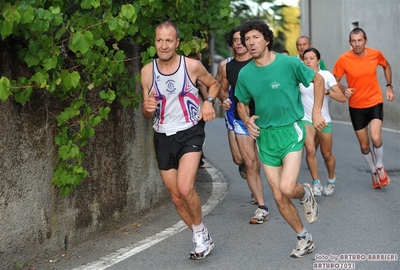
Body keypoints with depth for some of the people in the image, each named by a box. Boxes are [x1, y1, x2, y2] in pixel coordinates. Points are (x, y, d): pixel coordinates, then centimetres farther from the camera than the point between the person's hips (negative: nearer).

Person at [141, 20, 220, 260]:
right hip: (163, 137, 4)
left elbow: (214, 84, 11)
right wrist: (147, 108, -17)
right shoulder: (147, 72, -2)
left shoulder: (192, 66, -9)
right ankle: (203, 240, 30)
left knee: (185, 189, -23)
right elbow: (148, 114, 7)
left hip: (190, 132, -4)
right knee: (176, 197, 9)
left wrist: (209, 101, -9)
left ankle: (200, 230, 6)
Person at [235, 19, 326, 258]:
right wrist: (247, 120, -6)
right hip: (265, 137, 4)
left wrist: (317, 112, -5)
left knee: (287, 188, -23)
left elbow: (318, 80, 2)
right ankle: (305, 239, 27)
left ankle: (305, 194, 15)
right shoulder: (245, 74, 0)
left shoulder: (288, 63, -10)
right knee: (279, 198, 6)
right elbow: (242, 103, 15)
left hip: (290, 130, -4)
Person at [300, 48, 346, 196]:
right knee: (310, 150, -22)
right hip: (306, 119, 0)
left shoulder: (326, 75, -8)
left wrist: (326, 91, -28)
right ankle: (316, 182, -5)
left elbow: (342, 98, -15)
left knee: (327, 155, 10)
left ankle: (331, 180, 37)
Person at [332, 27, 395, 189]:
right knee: (364, 145, 9)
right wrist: (344, 90, -24)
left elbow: (386, 66, 12)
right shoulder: (343, 59, -15)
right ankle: (374, 173, 33)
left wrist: (389, 87, 3)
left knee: (376, 138, -21)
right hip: (356, 106, 1)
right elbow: (335, 81, -4)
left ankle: (380, 167, 7)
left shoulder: (376, 54, -9)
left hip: (375, 103, -1)